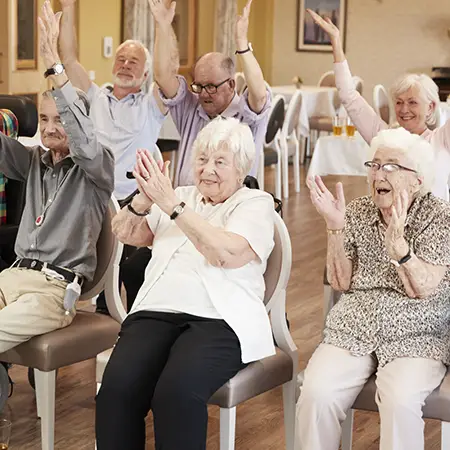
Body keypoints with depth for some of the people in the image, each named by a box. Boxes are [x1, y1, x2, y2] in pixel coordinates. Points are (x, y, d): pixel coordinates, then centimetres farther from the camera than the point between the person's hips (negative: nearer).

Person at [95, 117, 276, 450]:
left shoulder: (256, 203, 7)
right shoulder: (181, 196, 23)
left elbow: (227, 254, -12)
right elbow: (126, 234, 15)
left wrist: (171, 204, -14)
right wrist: (145, 198, -6)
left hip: (219, 320, -4)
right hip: (157, 311, 4)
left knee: (177, 392, -34)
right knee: (118, 386, -26)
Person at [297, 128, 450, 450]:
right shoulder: (357, 212, 9)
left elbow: (422, 289, -13)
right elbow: (340, 282, 2)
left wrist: (396, 239, -29)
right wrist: (336, 227, -11)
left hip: (416, 336, -3)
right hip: (353, 330, 3)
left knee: (400, 401, -33)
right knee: (317, 393, -25)